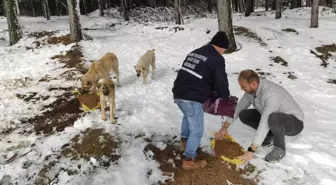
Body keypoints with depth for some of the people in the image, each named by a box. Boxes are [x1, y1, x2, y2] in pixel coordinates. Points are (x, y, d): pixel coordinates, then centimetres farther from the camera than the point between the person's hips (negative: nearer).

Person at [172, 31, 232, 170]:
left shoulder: (194, 52, 20)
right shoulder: (217, 59, -5)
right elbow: (220, 82, -3)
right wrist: (226, 95, 18)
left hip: (178, 93, 9)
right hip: (192, 99, -9)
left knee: (188, 116, 36)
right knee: (197, 130, 5)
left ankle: (184, 141, 48)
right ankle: (188, 160, 13)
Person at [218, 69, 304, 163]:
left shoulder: (271, 94, -36)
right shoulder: (252, 89, -11)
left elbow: (264, 124, -39)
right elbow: (239, 107, 2)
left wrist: (251, 151, -39)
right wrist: (225, 127, 0)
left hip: (294, 122, -7)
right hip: (275, 118, 7)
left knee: (273, 118, -41)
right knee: (243, 115, -6)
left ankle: (280, 148, -14)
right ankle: (271, 134, 7)